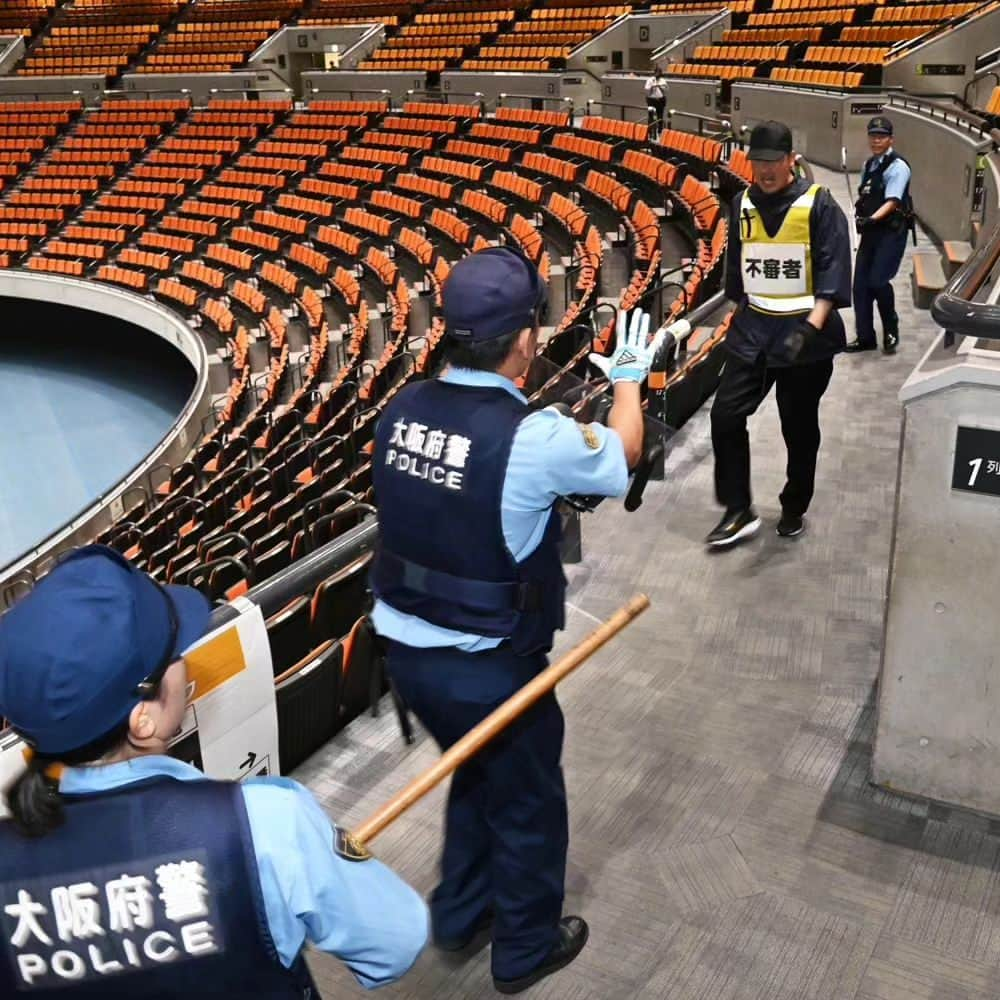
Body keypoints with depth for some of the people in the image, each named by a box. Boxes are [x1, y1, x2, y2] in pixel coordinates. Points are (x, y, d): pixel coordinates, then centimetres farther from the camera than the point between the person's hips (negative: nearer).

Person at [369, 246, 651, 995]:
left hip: (406, 651, 6)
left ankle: (459, 915, 51)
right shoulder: (534, 439, -24)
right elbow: (620, 456, -3)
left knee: (473, 777, 31)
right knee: (528, 806, 20)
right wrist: (629, 380, 16)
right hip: (488, 670, -6)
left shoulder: (402, 410, -8)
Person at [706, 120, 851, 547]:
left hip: (804, 334, -4)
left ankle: (794, 509, 28)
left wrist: (810, 328, -26)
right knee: (726, 414, -5)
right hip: (753, 330, 4)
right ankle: (738, 510, 7)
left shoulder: (818, 204, -10)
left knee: (799, 429, 8)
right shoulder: (742, 205, 5)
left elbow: (833, 273, -15)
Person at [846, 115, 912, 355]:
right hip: (870, 232, 7)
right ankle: (865, 337, 17)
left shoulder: (897, 166, -10)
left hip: (892, 232, -7)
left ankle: (891, 330, 8)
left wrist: (872, 219, -32)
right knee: (860, 284, 6)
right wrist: (860, 214, 3)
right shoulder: (868, 164, 13)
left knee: (878, 281, -15)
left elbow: (892, 202, -19)